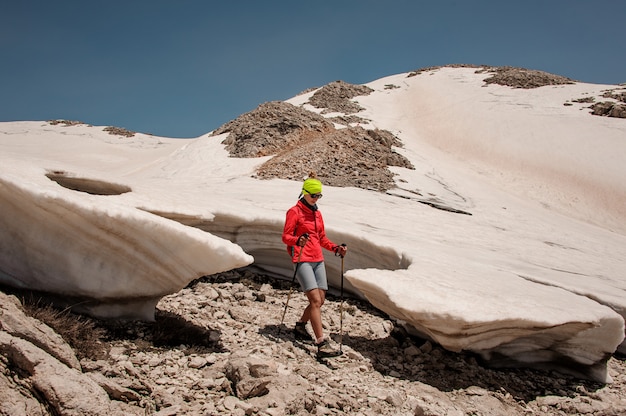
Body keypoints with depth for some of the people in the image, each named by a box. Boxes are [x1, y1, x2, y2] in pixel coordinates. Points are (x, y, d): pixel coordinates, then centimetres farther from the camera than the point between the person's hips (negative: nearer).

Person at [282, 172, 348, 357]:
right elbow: (285, 236, -7)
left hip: (318, 260, 7)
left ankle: (300, 326, 30)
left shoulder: (317, 214, 18)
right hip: (302, 260, -7)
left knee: (320, 300, 5)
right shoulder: (294, 212, -3)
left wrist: (335, 248, 6)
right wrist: (298, 240, -28)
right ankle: (322, 343, -18)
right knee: (315, 300, -16)